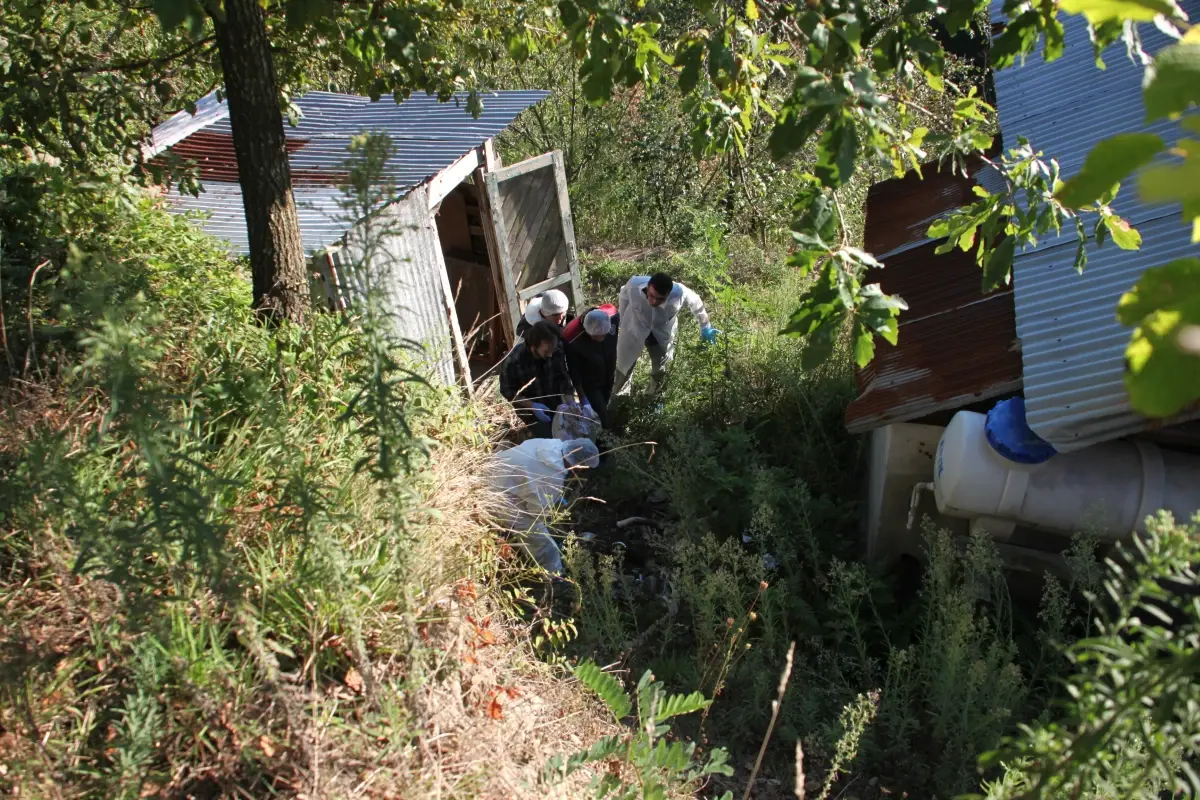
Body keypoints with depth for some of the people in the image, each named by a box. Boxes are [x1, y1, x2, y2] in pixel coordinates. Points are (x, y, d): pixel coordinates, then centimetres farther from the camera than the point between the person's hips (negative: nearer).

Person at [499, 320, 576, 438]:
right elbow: (508, 392, -17)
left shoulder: (557, 350, -21)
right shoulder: (513, 361, -31)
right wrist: (532, 406, -27)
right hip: (531, 409, -4)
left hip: (555, 404, 4)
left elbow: (564, 378, -7)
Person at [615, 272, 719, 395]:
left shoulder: (680, 294, -37)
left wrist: (705, 327, 4)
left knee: (660, 371, 20)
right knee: (624, 366, 19)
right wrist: (622, 320, 3)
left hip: (662, 334, 0)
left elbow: (696, 304, -12)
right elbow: (624, 295, -11)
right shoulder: (634, 285, -37)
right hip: (633, 329, 0)